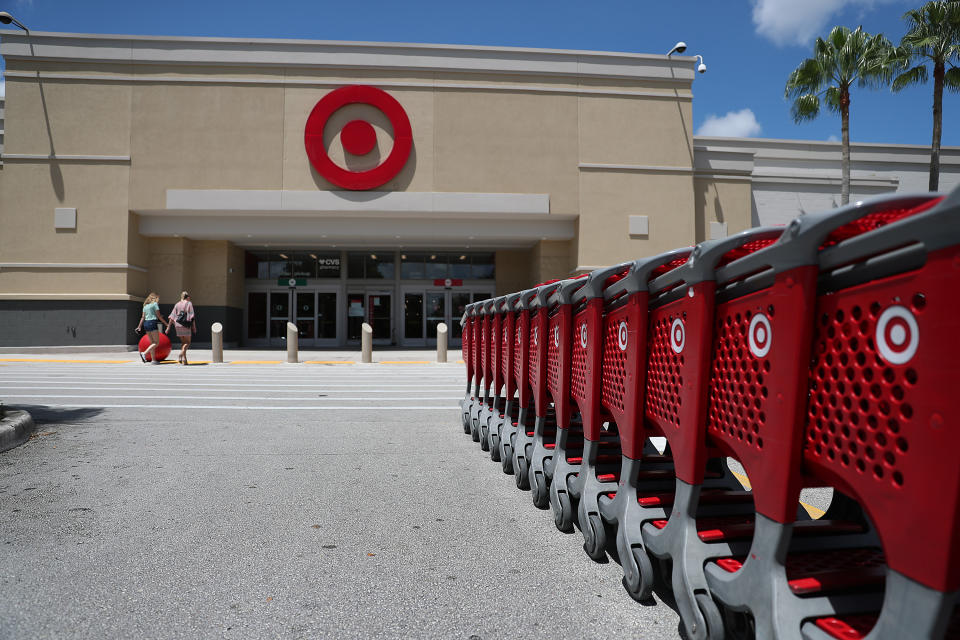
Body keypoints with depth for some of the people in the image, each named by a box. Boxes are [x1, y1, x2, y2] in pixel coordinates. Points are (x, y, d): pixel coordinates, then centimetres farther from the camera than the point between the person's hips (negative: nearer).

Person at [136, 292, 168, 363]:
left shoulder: (145, 305, 17)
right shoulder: (155, 304, -3)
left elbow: (143, 317, 13)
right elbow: (159, 316, -6)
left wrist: (139, 326, 12)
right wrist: (166, 324, -1)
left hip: (146, 323, 8)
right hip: (152, 323, -8)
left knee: (152, 343, 12)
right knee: (156, 343, -6)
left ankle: (153, 359, 10)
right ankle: (144, 353, -22)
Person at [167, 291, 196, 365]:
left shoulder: (177, 304, 11)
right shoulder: (189, 304, -1)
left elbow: (172, 317, 7)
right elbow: (192, 316, -8)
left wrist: (168, 327, 9)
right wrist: (194, 327, -5)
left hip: (178, 325, 5)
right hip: (186, 325, -5)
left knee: (183, 342, 14)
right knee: (187, 342, 2)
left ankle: (184, 359, 6)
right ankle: (180, 355, -21)